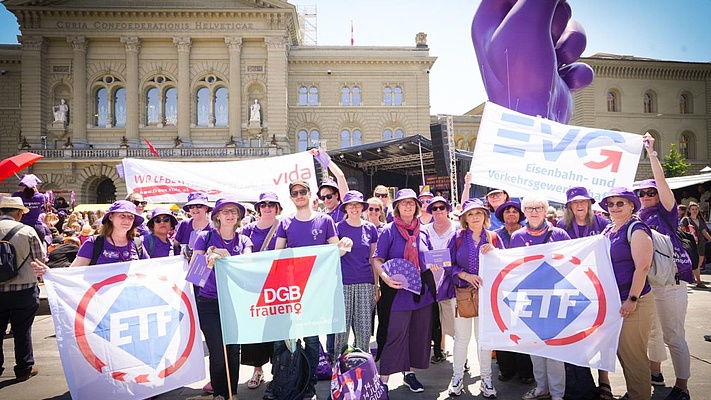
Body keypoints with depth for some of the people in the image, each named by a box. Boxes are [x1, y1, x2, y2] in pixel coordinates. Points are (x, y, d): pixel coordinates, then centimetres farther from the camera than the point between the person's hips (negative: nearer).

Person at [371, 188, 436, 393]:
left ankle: (410, 373, 31)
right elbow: (377, 259, -8)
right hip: (398, 291, -5)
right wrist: (385, 277, -26)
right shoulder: (389, 231, -5)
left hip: (422, 291, 5)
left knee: (419, 334, 13)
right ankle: (383, 380, 9)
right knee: (394, 335, -3)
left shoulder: (423, 232, 9)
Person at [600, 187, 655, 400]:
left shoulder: (636, 229, -10)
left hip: (633, 303, -8)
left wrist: (632, 300, -19)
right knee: (622, 353, 15)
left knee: (633, 356, -1)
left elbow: (642, 267, -17)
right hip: (613, 302, 8)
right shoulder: (608, 230, 13)